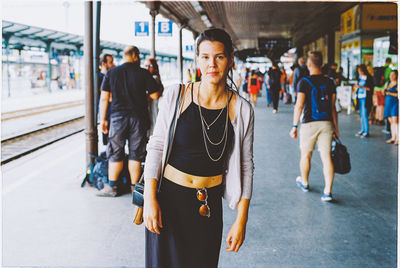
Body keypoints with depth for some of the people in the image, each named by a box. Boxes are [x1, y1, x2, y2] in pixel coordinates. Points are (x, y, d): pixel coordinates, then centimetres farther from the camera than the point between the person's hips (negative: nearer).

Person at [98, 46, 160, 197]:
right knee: (135, 154, 7)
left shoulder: (111, 73, 3)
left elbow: (104, 98, 0)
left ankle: (111, 187, 11)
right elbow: (155, 96, -3)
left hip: (118, 117, 1)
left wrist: (102, 119, 6)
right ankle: (134, 187, 13)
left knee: (115, 153, 8)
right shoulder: (143, 73, -2)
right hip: (138, 117, -1)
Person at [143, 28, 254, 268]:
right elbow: (156, 147, -2)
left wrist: (241, 221, -2)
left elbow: (245, 166, 0)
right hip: (168, 198, -1)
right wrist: (150, 199, -8)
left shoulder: (242, 110, -4)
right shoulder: (175, 97, -6)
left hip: (209, 205, 1)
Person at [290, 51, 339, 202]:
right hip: (326, 123, 3)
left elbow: (299, 106, -12)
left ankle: (304, 183, 35)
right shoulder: (329, 83, 6)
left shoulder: (304, 82, -6)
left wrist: (294, 126, -7)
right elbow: (333, 107, 8)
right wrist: (336, 128, 14)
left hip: (309, 124, -3)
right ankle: (328, 191, -7)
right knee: (326, 157, 1)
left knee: (306, 155, 16)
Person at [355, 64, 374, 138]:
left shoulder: (369, 78, -8)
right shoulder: (360, 77, 14)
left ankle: (367, 132, -6)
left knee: (365, 115, -9)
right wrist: (357, 86, 6)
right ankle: (362, 130, 17)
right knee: (361, 115, 10)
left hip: (365, 98, -7)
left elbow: (370, 89, -13)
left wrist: (361, 87, -19)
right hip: (360, 97, 7)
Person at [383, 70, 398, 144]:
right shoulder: (387, 83, 16)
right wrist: (384, 92, 1)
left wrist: (390, 93, -16)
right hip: (388, 103, 7)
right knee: (391, 122, 7)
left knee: (395, 121, -13)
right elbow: (384, 92, 22)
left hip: (395, 103, -7)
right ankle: (393, 138, 9)